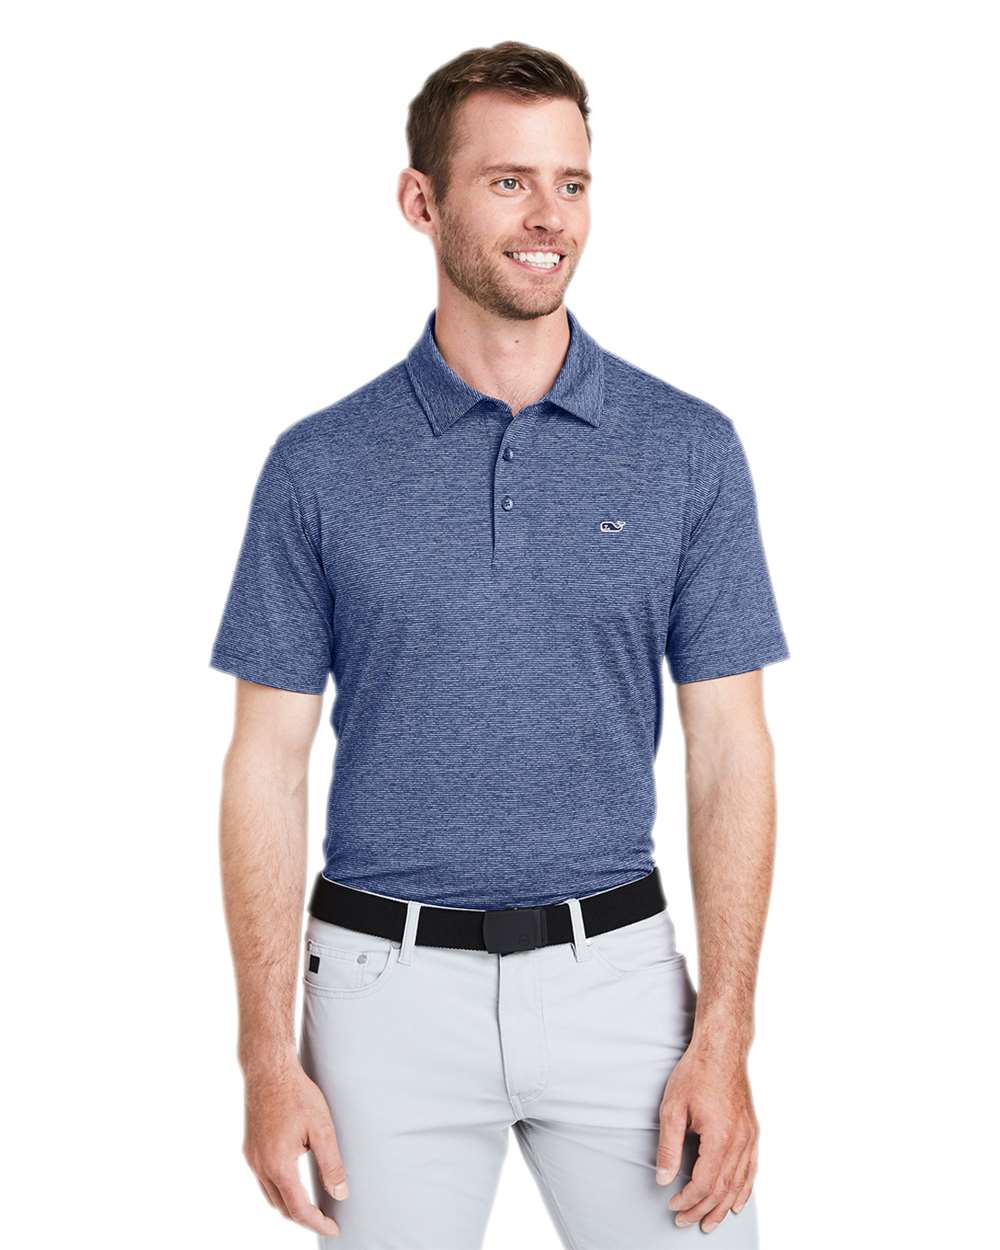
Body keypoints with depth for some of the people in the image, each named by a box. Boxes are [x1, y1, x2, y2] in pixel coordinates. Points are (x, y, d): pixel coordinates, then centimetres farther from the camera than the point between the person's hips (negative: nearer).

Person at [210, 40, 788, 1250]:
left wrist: (723, 1036, -7)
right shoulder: (321, 465, -2)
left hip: (616, 974, 1)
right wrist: (270, 1055, -5)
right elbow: (269, 761, 0)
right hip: (390, 984, 0)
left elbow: (729, 750, 0)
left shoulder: (688, 449, -1)